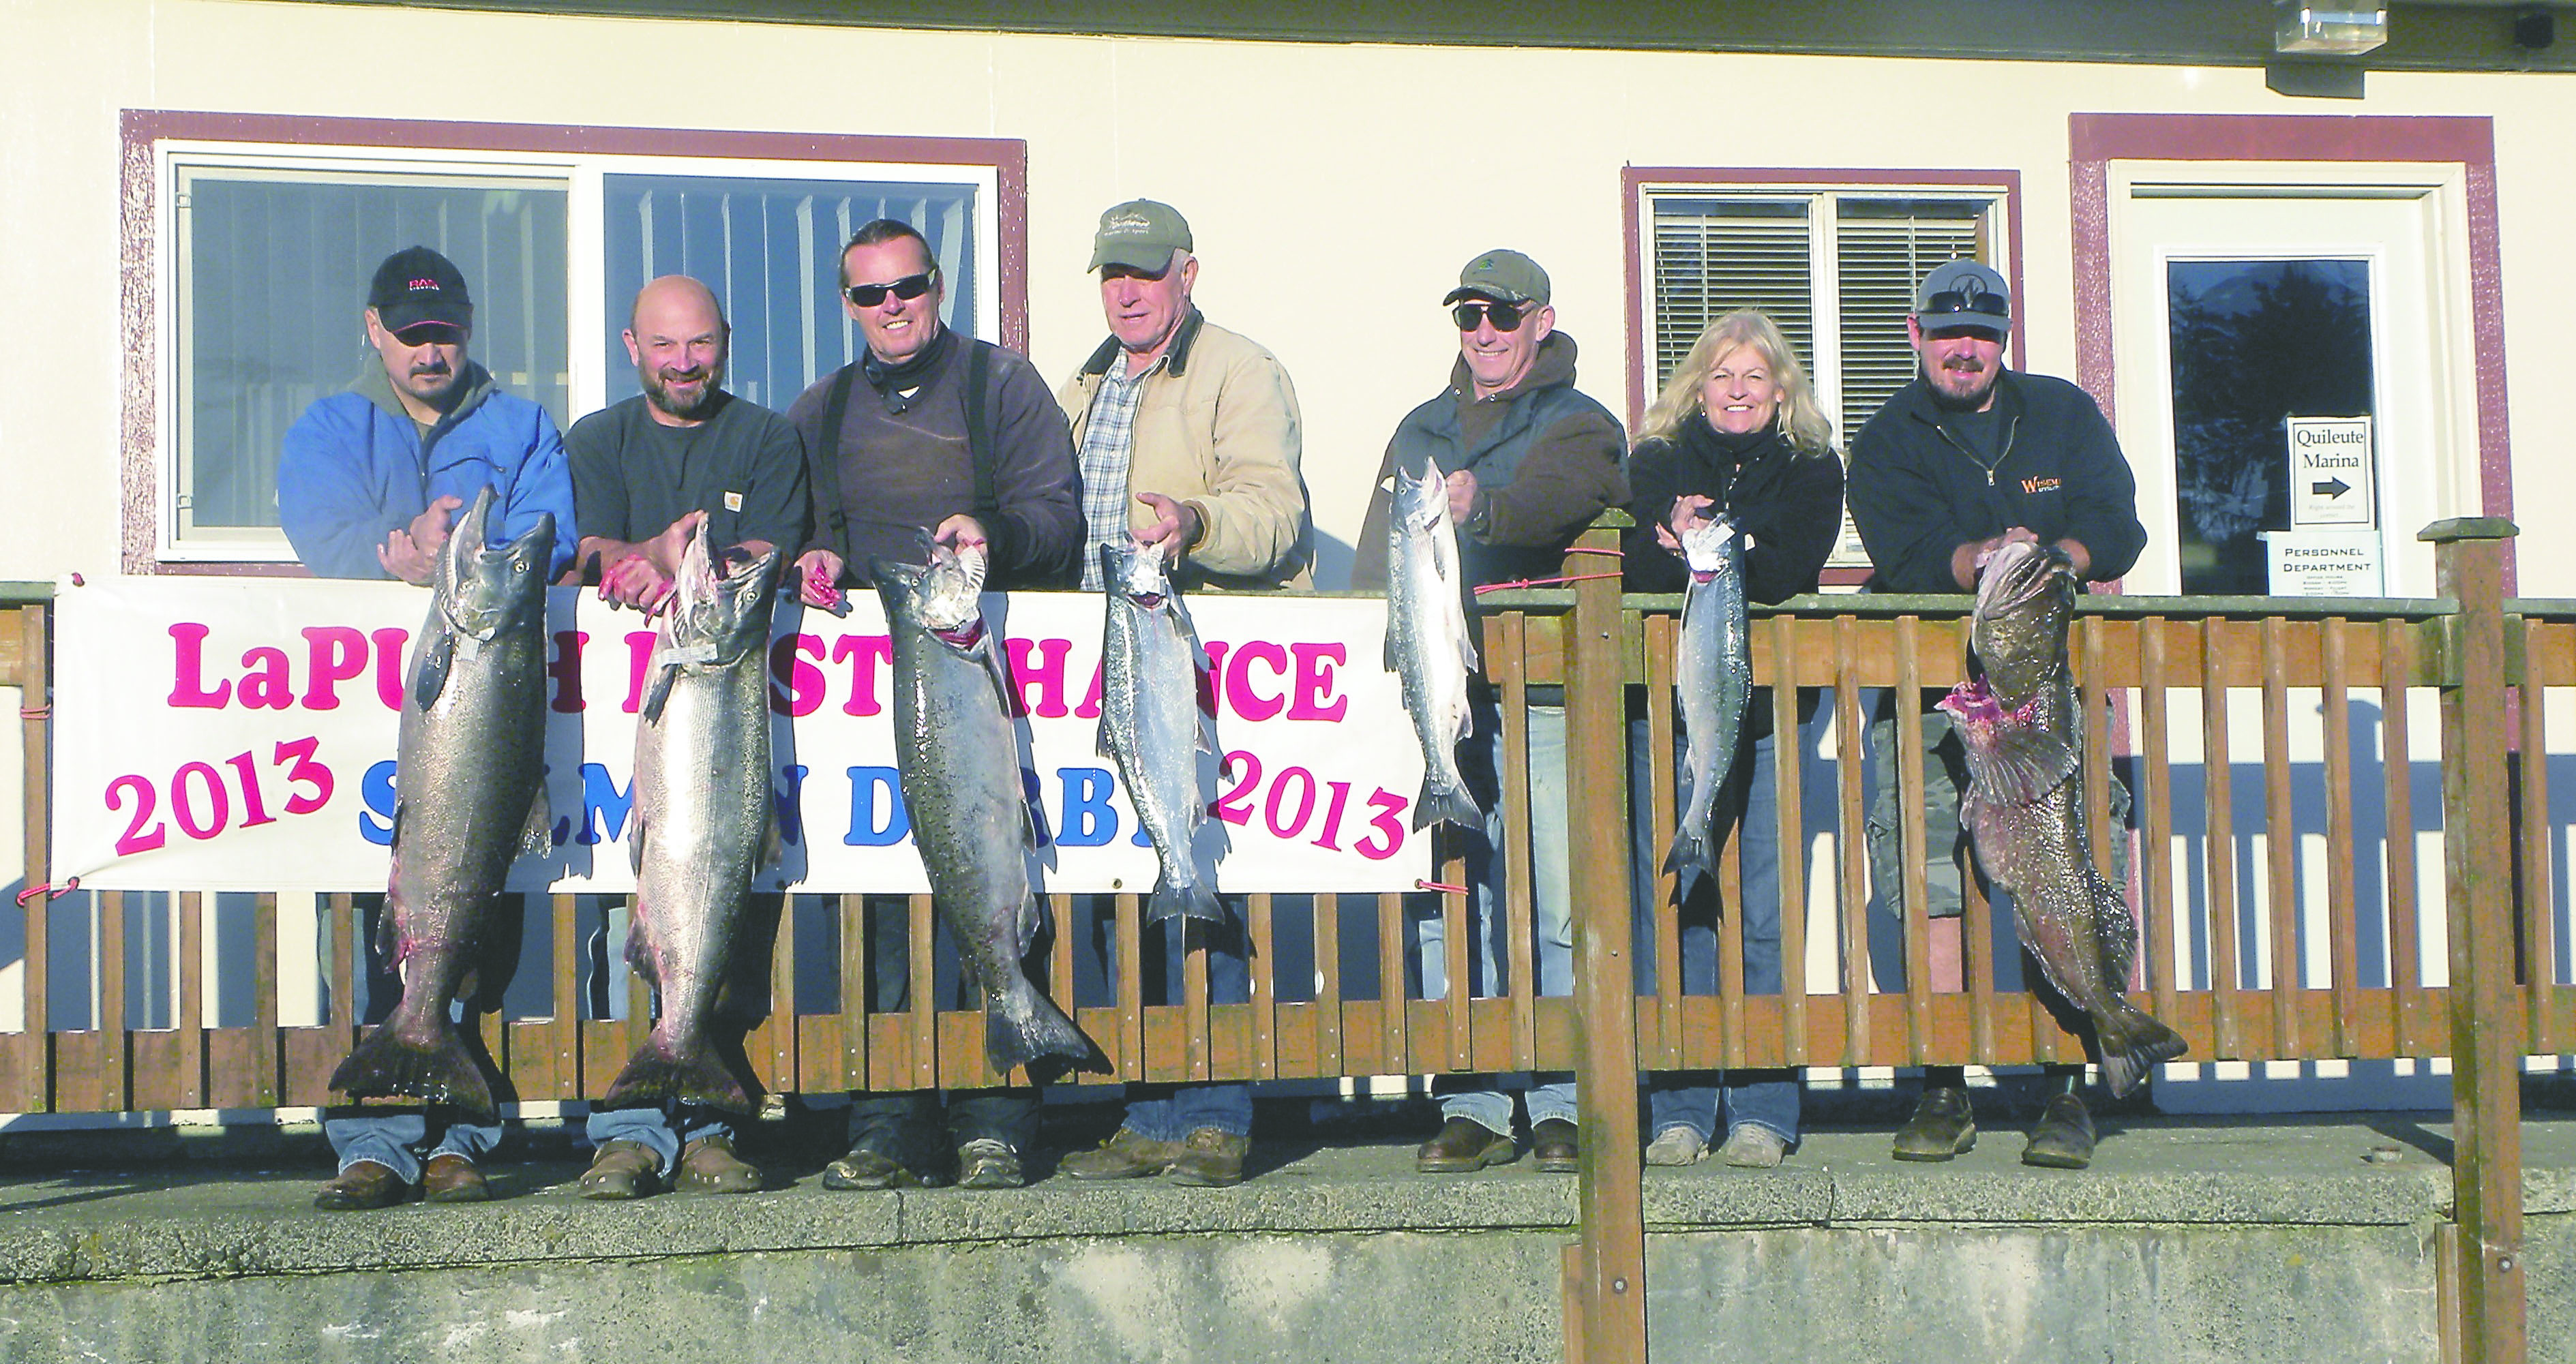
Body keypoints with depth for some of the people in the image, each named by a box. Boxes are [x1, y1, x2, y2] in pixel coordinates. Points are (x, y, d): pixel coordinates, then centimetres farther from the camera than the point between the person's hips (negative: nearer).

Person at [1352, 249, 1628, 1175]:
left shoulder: (1581, 429, 6)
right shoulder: (1420, 431, 23)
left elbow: (1549, 493, -18)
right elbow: (1375, 561, 24)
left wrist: (1482, 506, -39)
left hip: (1547, 693, -4)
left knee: (1562, 908, -5)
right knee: (1449, 911, 2)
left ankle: (1563, 1103, 3)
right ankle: (1470, 1108, 7)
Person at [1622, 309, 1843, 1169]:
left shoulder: (1811, 470, 11)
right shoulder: (1656, 463, 14)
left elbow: (1788, 571, -7)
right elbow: (1638, 570, -3)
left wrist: (1698, 545, -11)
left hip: (1769, 704, -1)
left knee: (1765, 911, -4)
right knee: (1676, 908, -3)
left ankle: (1763, 1111, 1)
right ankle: (1680, 1112, 2)